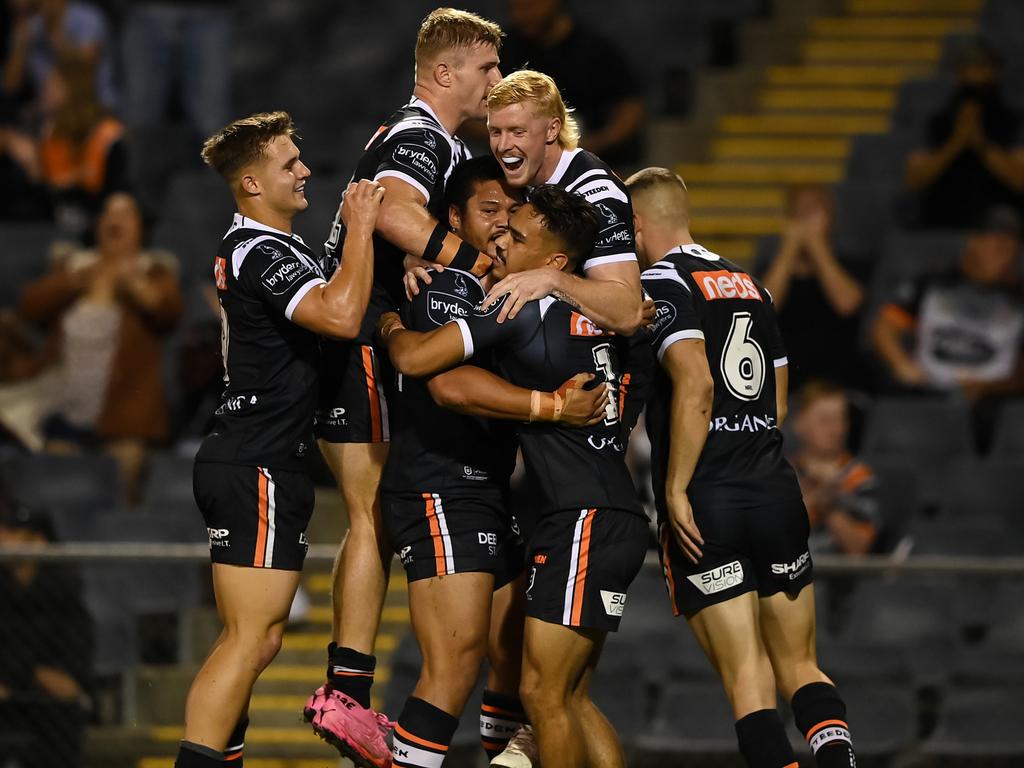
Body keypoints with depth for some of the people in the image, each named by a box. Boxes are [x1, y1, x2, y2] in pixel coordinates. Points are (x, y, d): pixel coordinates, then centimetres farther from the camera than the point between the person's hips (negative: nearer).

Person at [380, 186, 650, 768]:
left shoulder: (521, 308, -12)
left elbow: (414, 359, -15)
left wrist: (392, 326, 8)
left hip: (585, 522, -9)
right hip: (613, 518, 9)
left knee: (543, 692, -8)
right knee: (571, 698, 11)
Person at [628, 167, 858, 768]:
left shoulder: (662, 283, -6)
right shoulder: (750, 284, 17)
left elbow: (695, 384, -20)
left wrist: (676, 491, -18)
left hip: (704, 501, -6)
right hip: (777, 491, 6)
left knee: (748, 679, -4)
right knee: (799, 667, 11)